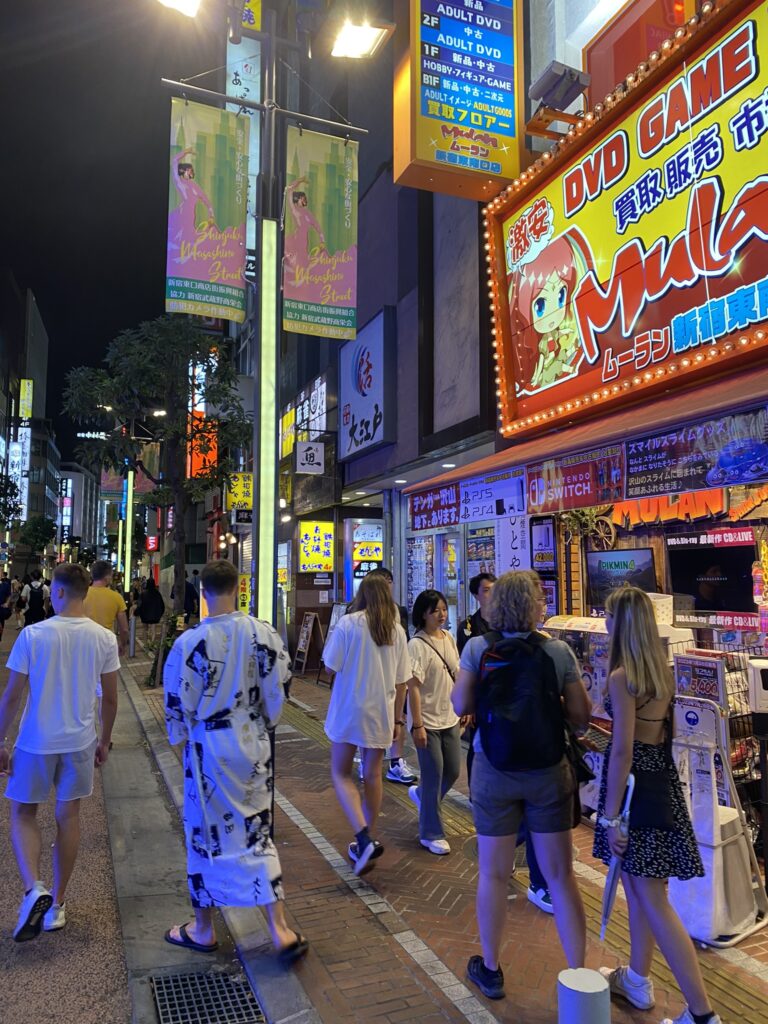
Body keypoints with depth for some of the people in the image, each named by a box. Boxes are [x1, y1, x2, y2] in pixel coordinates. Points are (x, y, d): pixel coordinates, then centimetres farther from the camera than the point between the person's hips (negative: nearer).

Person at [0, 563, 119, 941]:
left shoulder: (32, 635, -15)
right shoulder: (104, 638, -7)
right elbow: (110, 699, 0)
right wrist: (104, 741, 14)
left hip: (36, 742, -2)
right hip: (80, 742, 2)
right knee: (68, 816, 16)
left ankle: (34, 890, -2)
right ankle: (57, 904, 27)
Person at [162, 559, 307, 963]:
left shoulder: (189, 642, -18)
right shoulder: (262, 633, -10)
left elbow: (178, 704, -8)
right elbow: (276, 691, -2)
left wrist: (181, 737, 12)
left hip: (209, 748, -2)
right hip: (253, 745, 3)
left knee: (206, 834, 15)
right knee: (258, 832, 14)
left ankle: (203, 930, 32)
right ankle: (280, 930, 16)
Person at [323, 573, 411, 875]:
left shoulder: (348, 623, -11)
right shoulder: (397, 630, 1)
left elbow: (331, 667, -10)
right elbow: (401, 681, 4)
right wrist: (397, 718, 13)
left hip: (348, 710, -4)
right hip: (381, 712, 4)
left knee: (341, 773, 9)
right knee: (372, 775, 15)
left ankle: (363, 836, -8)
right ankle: (367, 840, 24)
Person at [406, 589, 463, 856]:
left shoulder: (449, 638, 4)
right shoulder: (417, 645, -17)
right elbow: (413, 687, -18)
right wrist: (417, 726, -19)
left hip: (450, 718, 7)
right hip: (428, 721, -7)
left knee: (453, 771, 16)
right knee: (434, 777, 3)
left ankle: (420, 794, 45)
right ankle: (431, 834, 20)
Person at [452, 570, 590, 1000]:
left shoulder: (477, 648, -10)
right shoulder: (559, 651, -11)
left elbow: (460, 705, -8)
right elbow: (581, 716, -7)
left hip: (494, 771, 0)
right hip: (549, 773, 0)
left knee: (494, 873, 14)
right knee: (561, 875, 13)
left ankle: (490, 970, 30)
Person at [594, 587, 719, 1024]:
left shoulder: (622, 677, -20)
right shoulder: (663, 670, 5)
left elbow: (622, 750, -21)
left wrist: (610, 817, -16)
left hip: (636, 780, -9)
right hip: (662, 776, 9)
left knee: (653, 900, 1)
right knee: (637, 885, 21)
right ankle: (637, 979, 36)